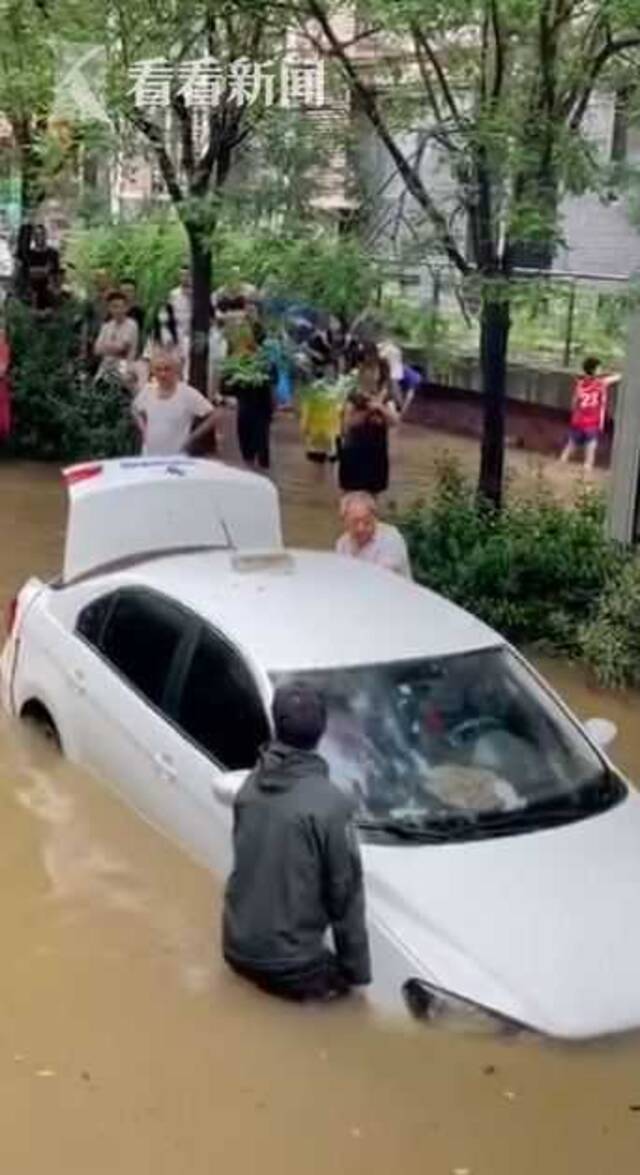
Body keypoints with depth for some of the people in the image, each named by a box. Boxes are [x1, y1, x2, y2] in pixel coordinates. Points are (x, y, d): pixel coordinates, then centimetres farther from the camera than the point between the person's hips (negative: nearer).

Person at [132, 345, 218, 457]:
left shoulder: (188, 394, -12)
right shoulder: (147, 391, 2)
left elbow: (213, 418, -8)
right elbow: (136, 411, 22)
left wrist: (191, 438, -8)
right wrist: (144, 431, 9)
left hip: (176, 458, -4)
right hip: (149, 456, 4)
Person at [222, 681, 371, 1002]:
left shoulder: (252, 784, -1)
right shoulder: (329, 803, -20)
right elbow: (346, 892, -12)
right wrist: (356, 971, -1)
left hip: (237, 948, 6)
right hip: (288, 964, -6)